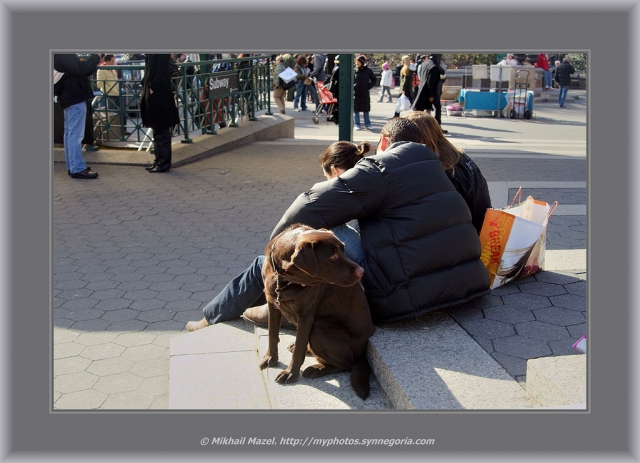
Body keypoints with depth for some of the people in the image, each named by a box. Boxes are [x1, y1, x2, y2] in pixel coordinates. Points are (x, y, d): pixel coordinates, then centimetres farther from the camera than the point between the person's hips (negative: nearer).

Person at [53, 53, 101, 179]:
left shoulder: (60, 55, 15)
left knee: (69, 133, 13)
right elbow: (80, 69, -28)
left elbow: (75, 71, 18)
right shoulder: (64, 54, -17)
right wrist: (95, 57, -16)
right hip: (75, 98, -11)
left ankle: (72, 166, 20)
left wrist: (93, 64, 5)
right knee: (75, 134, -8)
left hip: (69, 97, 11)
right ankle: (77, 169, -5)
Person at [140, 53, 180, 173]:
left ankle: (164, 163, 6)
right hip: (152, 94, 9)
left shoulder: (162, 54, -14)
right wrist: (145, 85, 5)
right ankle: (159, 160, 24)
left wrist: (153, 88, -17)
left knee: (162, 131, -1)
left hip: (159, 95, -9)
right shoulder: (150, 54, 11)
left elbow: (162, 73, -19)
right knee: (157, 130, 15)